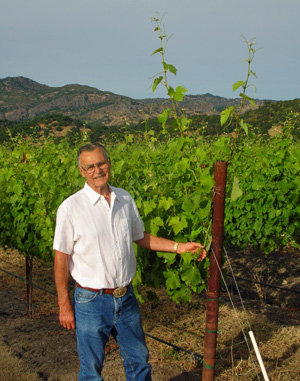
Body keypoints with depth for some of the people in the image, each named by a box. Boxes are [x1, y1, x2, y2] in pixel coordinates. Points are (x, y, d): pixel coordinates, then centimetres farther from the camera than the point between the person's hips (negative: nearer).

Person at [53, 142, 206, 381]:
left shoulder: (125, 199, 1)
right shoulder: (71, 208, -14)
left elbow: (140, 237, 14)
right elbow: (61, 259, -9)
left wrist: (178, 247, 6)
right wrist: (64, 306, -7)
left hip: (126, 298, 4)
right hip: (91, 301, -4)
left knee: (139, 361, 18)